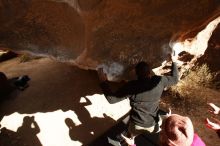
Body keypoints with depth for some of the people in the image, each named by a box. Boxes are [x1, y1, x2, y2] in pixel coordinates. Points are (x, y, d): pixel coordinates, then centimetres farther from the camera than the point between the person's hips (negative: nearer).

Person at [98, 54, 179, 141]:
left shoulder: (131, 87, -27)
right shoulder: (159, 81, -18)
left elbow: (111, 99, -21)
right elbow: (175, 79, 3)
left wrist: (103, 81, -14)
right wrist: (173, 62, 14)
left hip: (137, 125, -2)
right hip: (153, 125, 3)